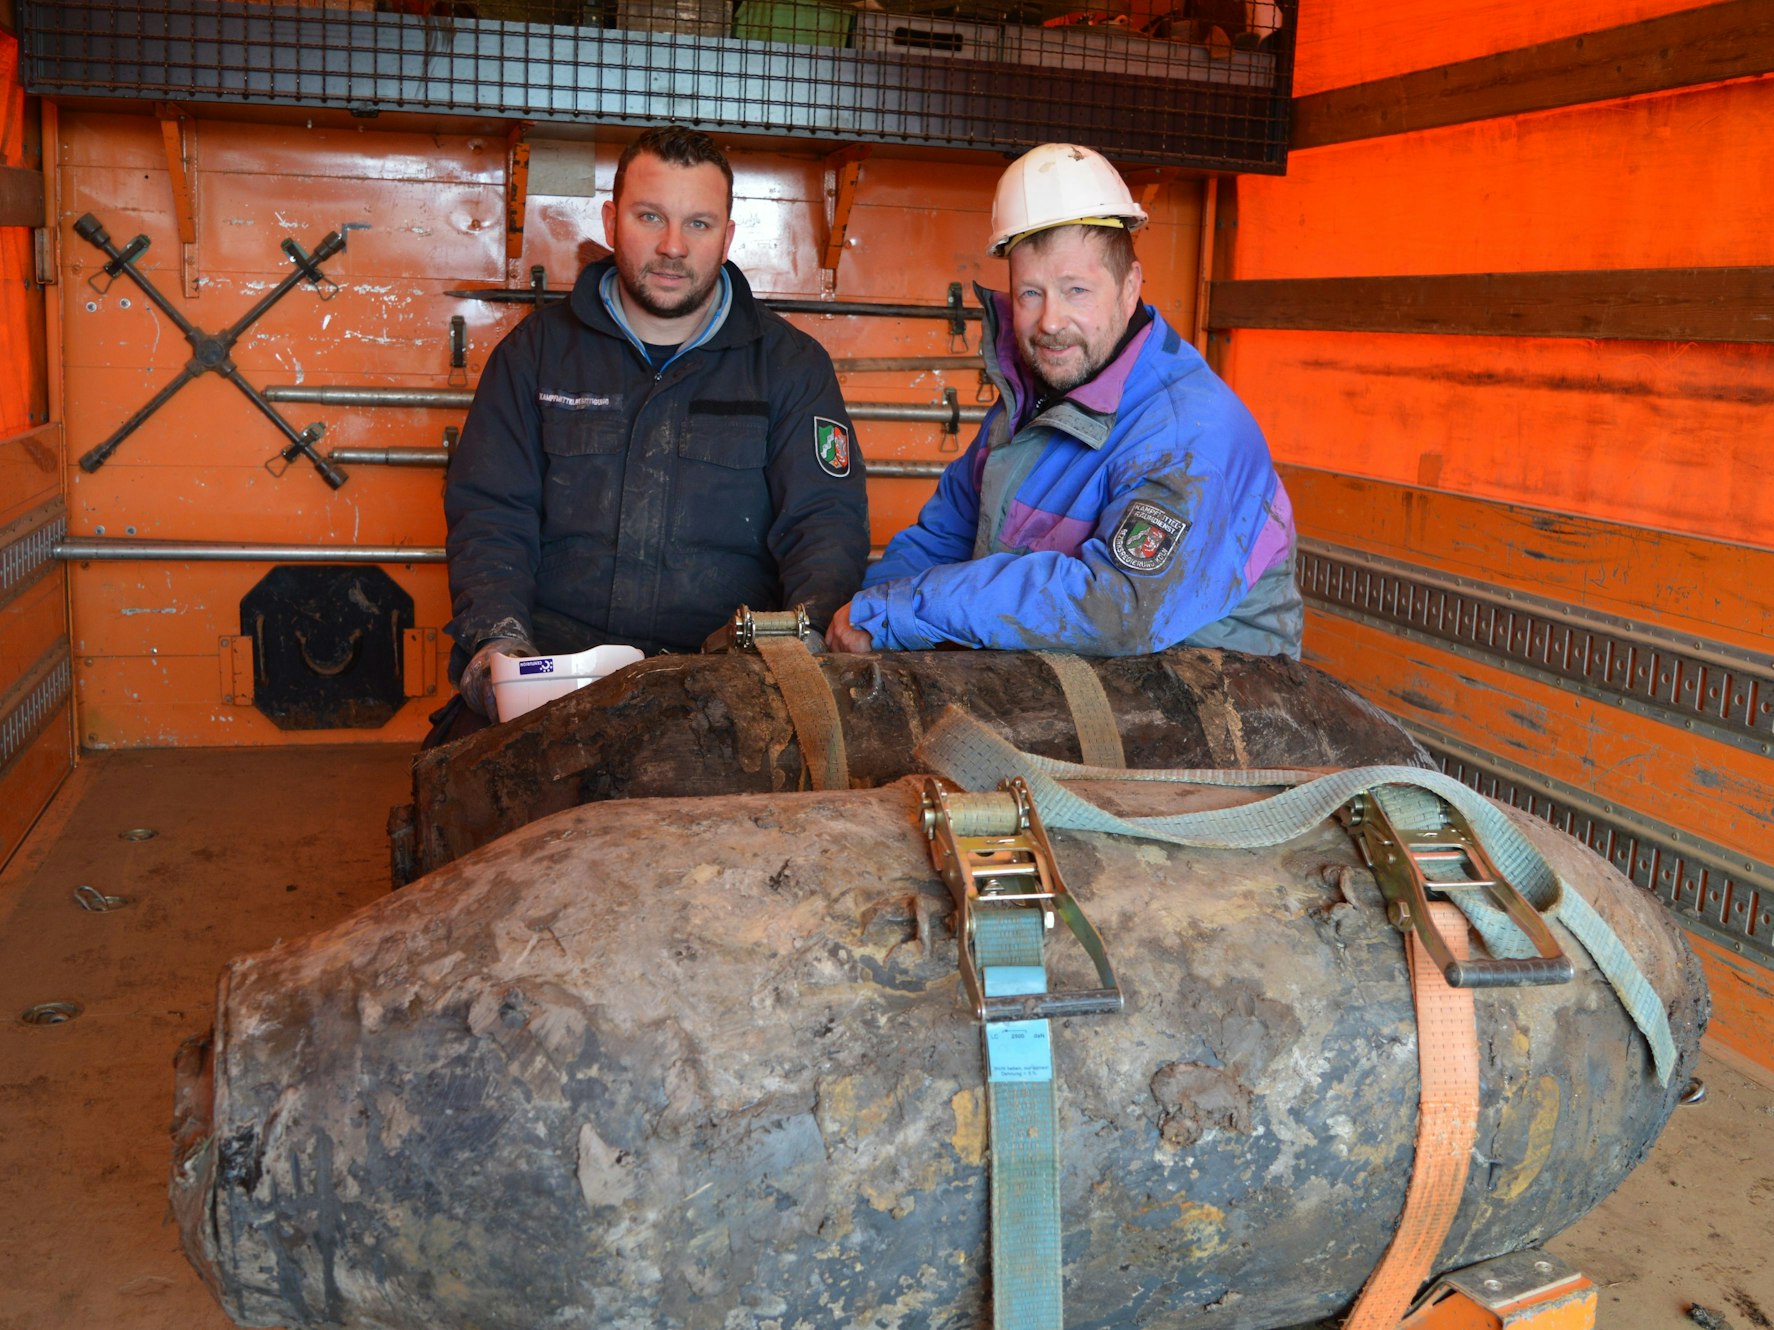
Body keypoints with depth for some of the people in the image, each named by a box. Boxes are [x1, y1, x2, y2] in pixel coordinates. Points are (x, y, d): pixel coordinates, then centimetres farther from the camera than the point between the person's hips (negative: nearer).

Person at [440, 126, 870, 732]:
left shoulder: (792, 364, 10)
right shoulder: (538, 349, 13)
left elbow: (828, 520, 2)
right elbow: (488, 511, 8)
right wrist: (496, 634, -12)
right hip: (554, 669, 0)